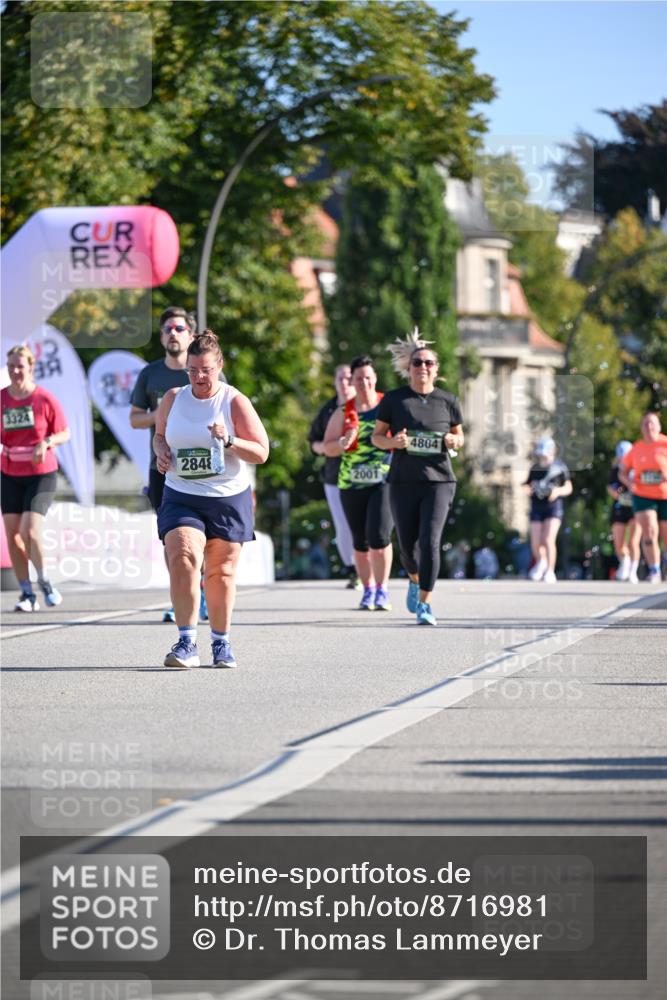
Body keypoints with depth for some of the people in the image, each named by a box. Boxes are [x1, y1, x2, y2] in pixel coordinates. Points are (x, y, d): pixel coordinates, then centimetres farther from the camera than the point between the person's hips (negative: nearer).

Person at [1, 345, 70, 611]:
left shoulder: (45, 399, -6)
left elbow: (64, 433, 1)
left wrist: (46, 442, -18)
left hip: (41, 474, -4)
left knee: (30, 530, -17)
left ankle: (44, 581, 6)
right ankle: (27, 593, 10)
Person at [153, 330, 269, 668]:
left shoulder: (234, 402, -5)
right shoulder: (173, 399, 5)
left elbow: (261, 452, -6)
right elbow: (159, 434, 23)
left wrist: (228, 441, -22)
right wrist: (161, 452, 0)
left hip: (228, 500, -1)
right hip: (181, 497, 1)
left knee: (221, 572, 6)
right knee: (182, 558, -20)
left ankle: (221, 642, 24)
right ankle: (187, 643, -19)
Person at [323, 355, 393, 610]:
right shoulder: (343, 413, 6)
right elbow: (328, 448, 7)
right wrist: (343, 444, -14)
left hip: (384, 481, -3)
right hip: (352, 484, 3)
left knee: (379, 536, -16)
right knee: (360, 542, 8)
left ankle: (382, 590, -5)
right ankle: (368, 590, 23)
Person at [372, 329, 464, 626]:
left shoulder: (448, 401, 5)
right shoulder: (394, 399, 3)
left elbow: (459, 435, 18)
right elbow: (377, 436, 7)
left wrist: (454, 441, -6)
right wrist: (393, 442, -14)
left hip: (438, 480, -1)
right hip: (403, 481, 1)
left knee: (430, 541, -15)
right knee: (408, 546, 8)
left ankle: (424, 603, -10)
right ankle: (414, 580, 41)